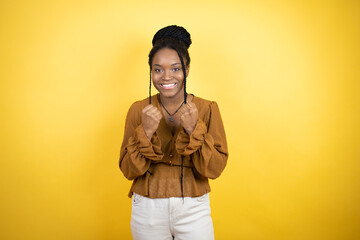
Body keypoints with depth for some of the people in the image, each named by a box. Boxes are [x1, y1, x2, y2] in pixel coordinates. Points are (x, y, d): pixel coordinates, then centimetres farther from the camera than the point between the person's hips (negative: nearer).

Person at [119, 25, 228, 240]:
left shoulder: (207, 109, -4)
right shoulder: (139, 110, -2)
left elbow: (215, 169, -9)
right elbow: (128, 170, -5)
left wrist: (194, 130, -21)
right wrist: (146, 133, -19)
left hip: (193, 210, 0)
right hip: (148, 210, 1)